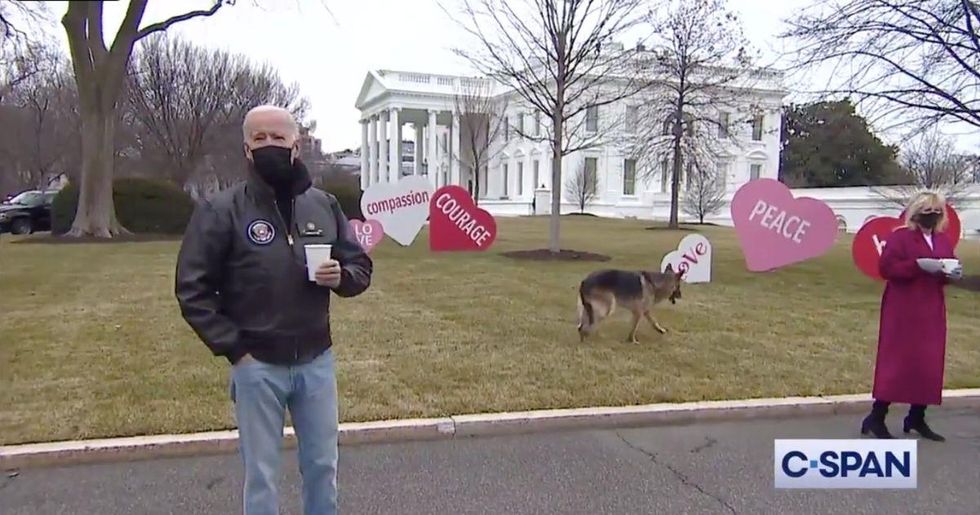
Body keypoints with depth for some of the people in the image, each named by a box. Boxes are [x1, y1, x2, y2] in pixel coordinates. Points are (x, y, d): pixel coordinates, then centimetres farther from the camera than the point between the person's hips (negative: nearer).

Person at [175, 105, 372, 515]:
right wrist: (233, 349, -12)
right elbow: (192, 290, -7)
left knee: (322, 466, 17)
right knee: (261, 475, 11)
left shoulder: (324, 205, 2)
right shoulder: (221, 211, -8)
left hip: (317, 362, 3)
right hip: (257, 366, -3)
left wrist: (341, 276, -13)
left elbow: (361, 267, 10)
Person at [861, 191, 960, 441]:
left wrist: (952, 273, -4)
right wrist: (919, 265, -24)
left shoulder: (944, 240, 13)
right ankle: (876, 417, -1)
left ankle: (917, 418, 18)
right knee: (896, 361, -7)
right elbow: (886, 267, -16)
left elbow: (947, 267, 19)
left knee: (930, 364, 7)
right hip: (903, 309, -7)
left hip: (932, 310, 7)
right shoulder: (900, 236, -7)